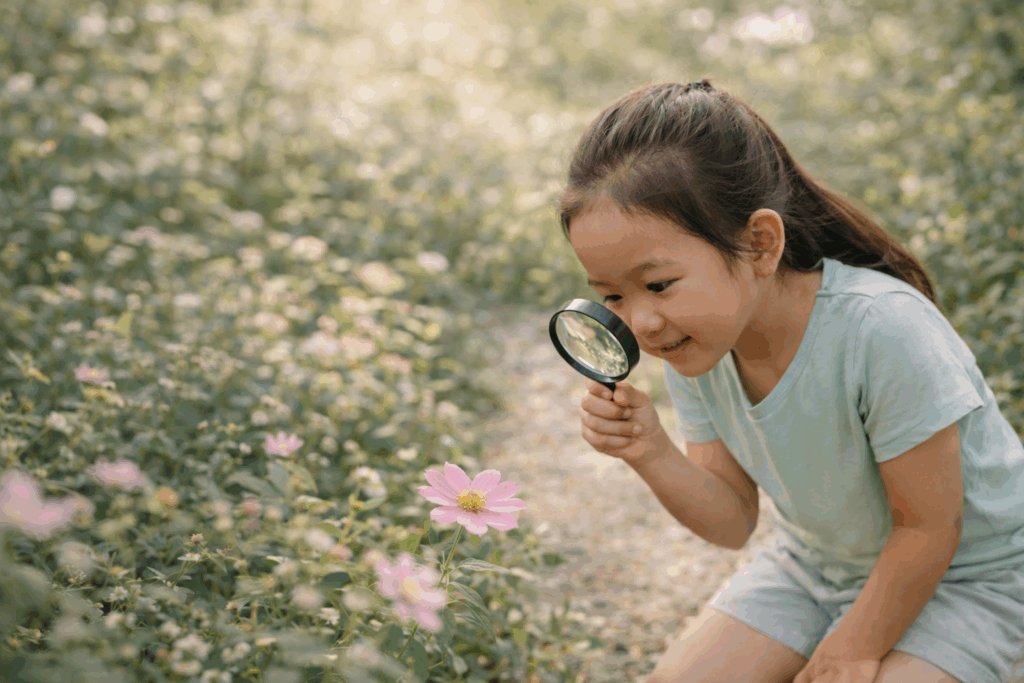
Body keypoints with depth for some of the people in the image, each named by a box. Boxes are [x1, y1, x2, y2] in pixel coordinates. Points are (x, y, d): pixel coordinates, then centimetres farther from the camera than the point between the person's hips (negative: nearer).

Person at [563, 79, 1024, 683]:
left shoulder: (883, 330, -34)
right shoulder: (694, 340, -15)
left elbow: (928, 528, -22)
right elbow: (733, 522, -7)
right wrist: (652, 453, -25)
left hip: (960, 575, -5)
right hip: (814, 560, 5)